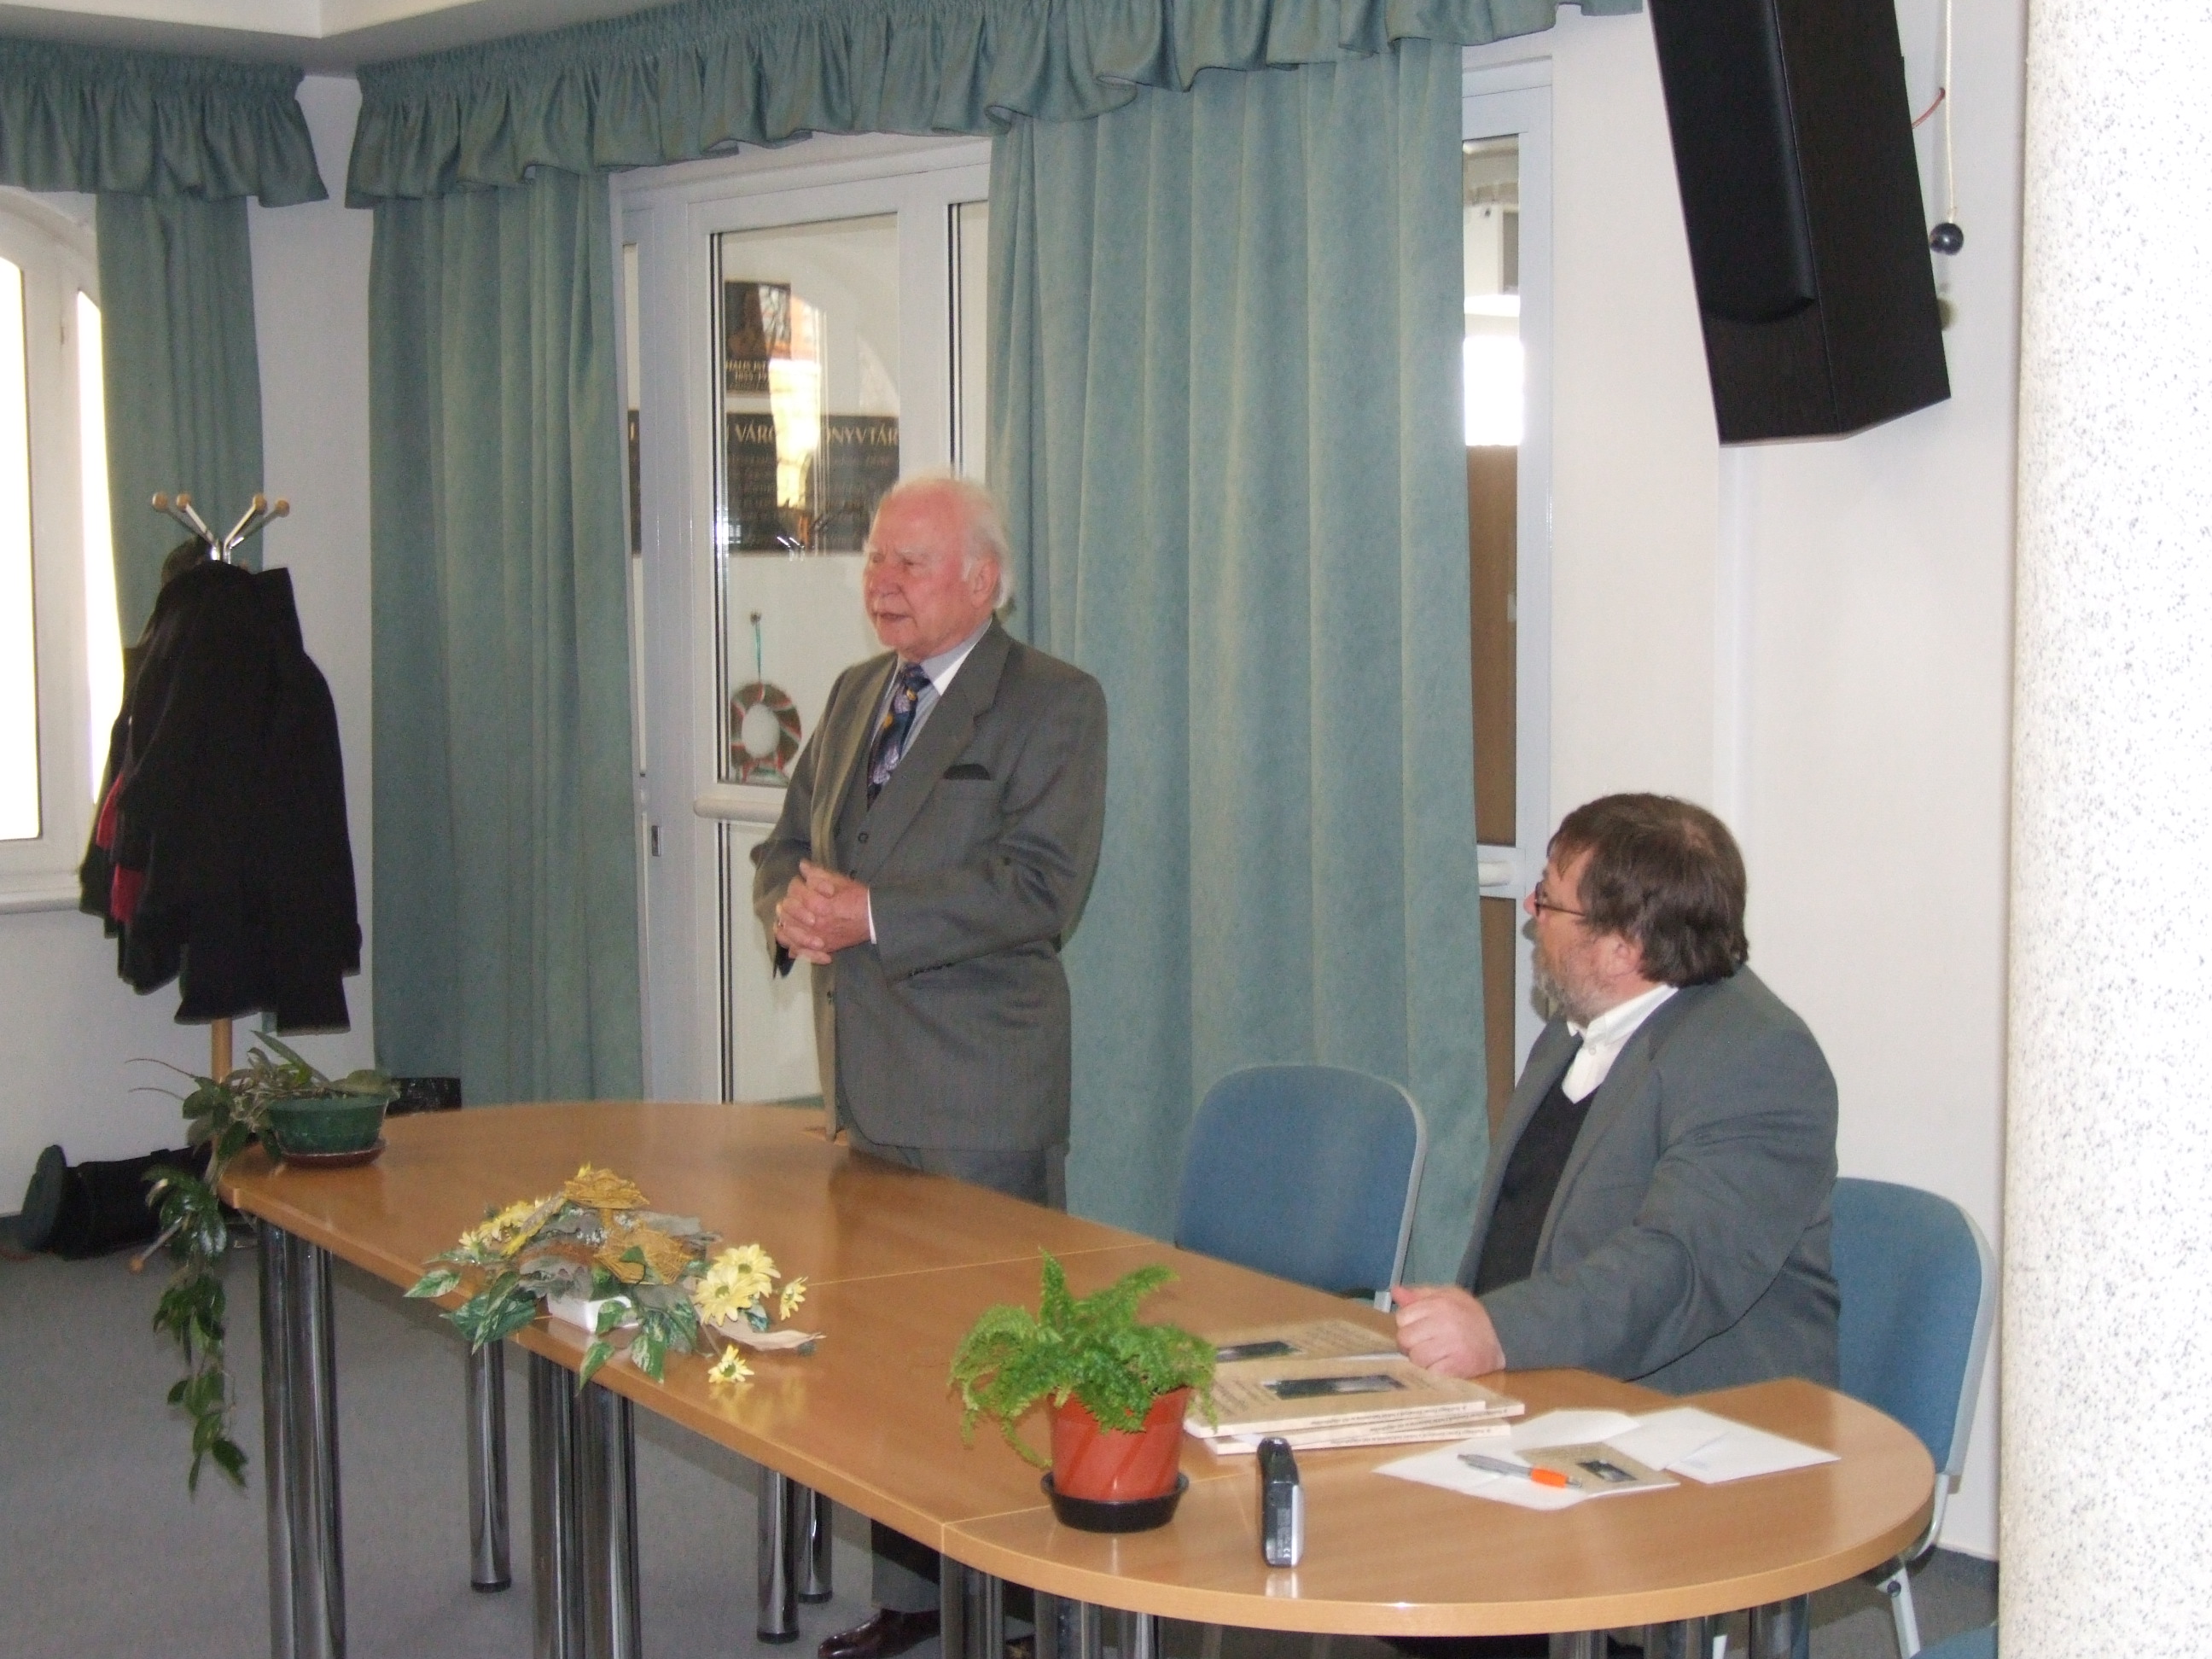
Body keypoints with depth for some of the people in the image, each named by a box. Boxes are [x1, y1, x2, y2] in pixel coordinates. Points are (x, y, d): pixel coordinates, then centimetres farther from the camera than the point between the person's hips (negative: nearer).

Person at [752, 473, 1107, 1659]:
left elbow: (1043, 887, -18)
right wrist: (792, 907, -6)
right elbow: (787, 844, 18)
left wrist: (871, 913, -22)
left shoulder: (1054, 705, -7)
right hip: (865, 1086, 7)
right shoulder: (856, 695, 16)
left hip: (980, 1107, -7)